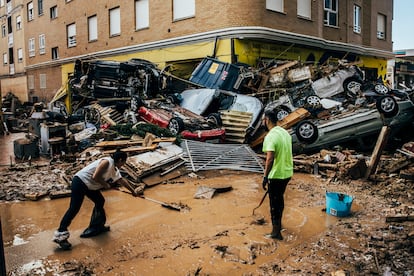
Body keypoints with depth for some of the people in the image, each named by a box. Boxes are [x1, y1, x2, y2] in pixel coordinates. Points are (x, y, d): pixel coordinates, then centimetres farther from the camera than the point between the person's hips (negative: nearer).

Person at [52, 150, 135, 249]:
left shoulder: (115, 170, 10)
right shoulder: (107, 162, -19)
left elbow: (122, 180, 26)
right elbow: (95, 177, -26)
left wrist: (132, 190, 36)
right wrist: (105, 184, -10)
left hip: (89, 185, 10)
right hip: (80, 182, -10)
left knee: (100, 201, 14)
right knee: (74, 209, -10)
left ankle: (96, 227, 27)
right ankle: (60, 235, -5)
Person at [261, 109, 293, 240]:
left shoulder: (270, 136, -21)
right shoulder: (285, 132, 6)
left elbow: (270, 159, -28)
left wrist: (265, 177, -22)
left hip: (276, 175, -8)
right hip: (287, 172, 8)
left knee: (274, 203, 4)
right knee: (280, 198, 24)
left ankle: (276, 232, 13)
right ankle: (278, 223, 40)